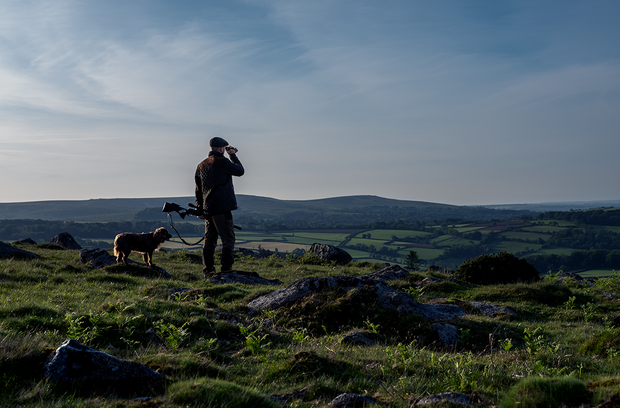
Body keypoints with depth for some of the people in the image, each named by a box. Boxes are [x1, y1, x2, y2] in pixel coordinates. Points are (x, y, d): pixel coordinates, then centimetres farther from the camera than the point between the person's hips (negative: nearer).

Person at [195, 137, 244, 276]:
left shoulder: (201, 165, 14)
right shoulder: (222, 162, -8)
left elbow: (198, 189, 17)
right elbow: (240, 171, 6)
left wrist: (199, 209, 20)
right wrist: (233, 155, 18)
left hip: (208, 209, 7)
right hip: (222, 208, -7)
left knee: (209, 240, 12)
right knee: (228, 239, -4)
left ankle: (208, 270, 12)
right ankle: (226, 269, -11)